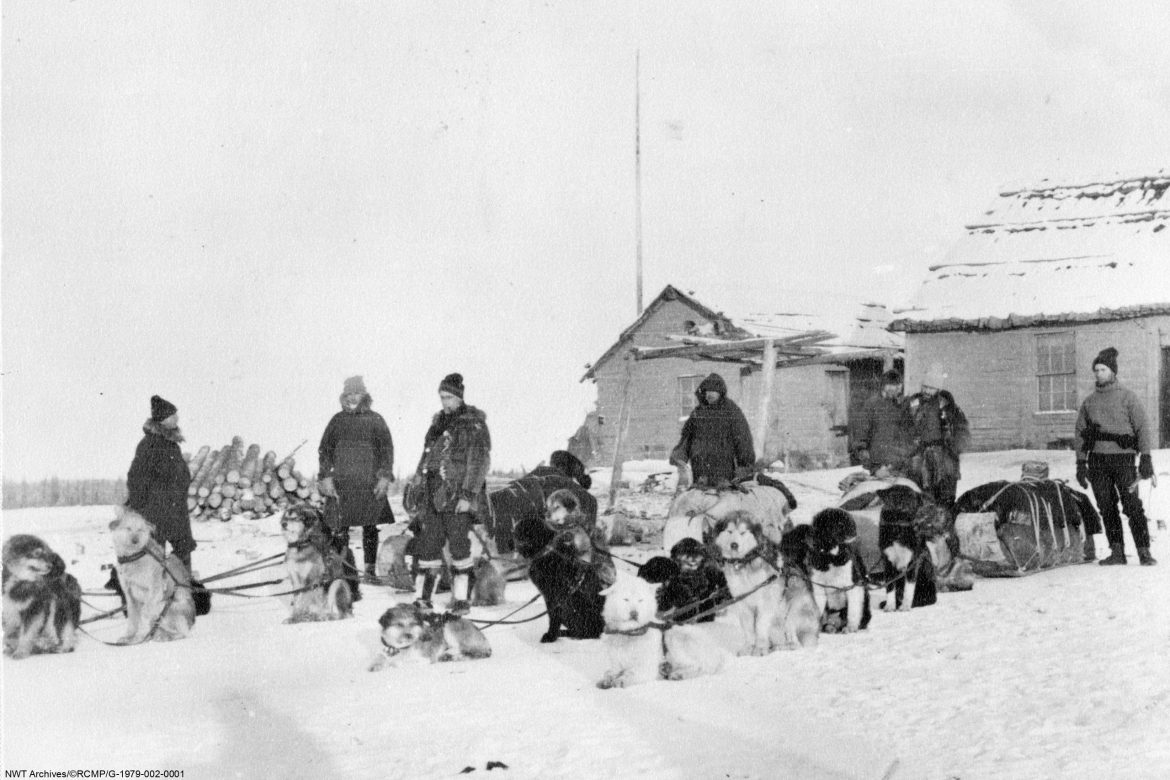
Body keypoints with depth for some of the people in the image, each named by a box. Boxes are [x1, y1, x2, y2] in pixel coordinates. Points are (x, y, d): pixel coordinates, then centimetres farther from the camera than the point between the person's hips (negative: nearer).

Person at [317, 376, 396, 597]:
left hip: (370, 483, -1)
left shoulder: (375, 420, 6)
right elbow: (324, 450, 11)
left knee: (370, 527, 5)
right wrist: (325, 477, -1)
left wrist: (385, 476, -5)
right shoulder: (337, 421, 10)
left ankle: (370, 568, 21)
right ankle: (349, 578, -4)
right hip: (341, 484, 1)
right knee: (339, 531, -6)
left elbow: (386, 450, 5)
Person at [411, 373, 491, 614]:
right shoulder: (439, 421, 16)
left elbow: (479, 462, -11)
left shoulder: (474, 424, -5)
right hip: (434, 493, 6)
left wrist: (468, 494, -16)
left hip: (459, 495, -6)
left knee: (458, 544, -5)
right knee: (428, 543, 4)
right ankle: (422, 597, 10)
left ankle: (461, 599, 2)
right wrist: (419, 479, 18)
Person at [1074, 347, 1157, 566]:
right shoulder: (1089, 401, 14)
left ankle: (1144, 552, -7)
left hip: (1123, 457, -4)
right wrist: (1081, 463, 9)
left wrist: (1145, 458, -8)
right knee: (1106, 509, 3)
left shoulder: (1127, 396, 3)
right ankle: (1117, 552, 9)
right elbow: (1080, 432, 16)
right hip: (1098, 460, 4)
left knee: (1132, 506, -10)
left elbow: (1141, 427, 0)